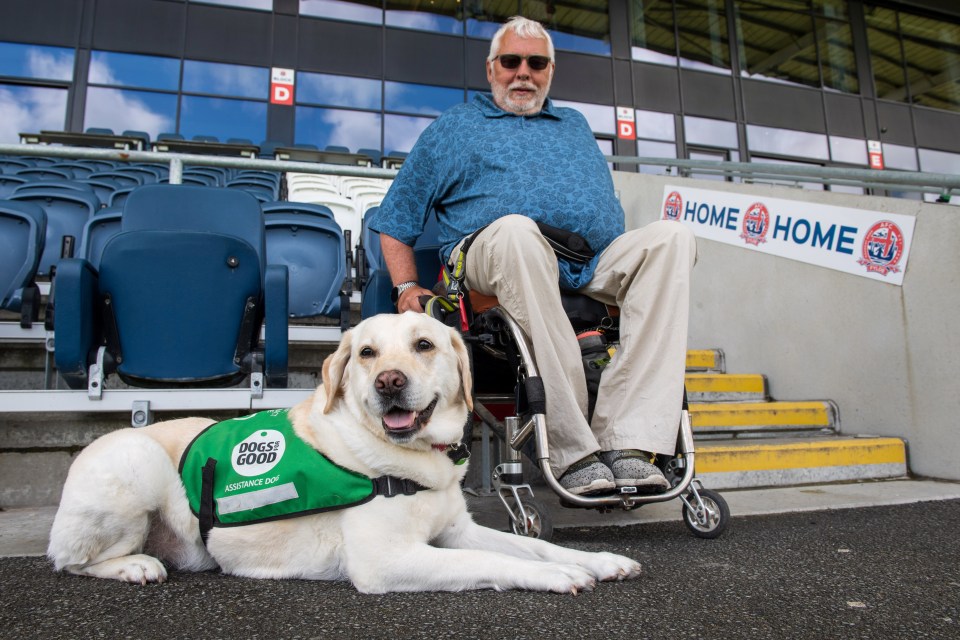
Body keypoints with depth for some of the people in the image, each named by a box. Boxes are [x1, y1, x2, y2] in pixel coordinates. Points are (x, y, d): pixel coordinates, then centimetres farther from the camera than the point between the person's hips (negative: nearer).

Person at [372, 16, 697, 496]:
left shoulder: (576, 125, 33)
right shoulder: (454, 128, 21)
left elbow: (606, 207, 34)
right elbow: (395, 221, 18)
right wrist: (407, 288, 4)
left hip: (594, 268, 4)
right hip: (500, 260, -4)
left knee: (672, 235, -24)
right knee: (516, 229, -39)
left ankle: (627, 441, -33)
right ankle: (572, 451, -37)